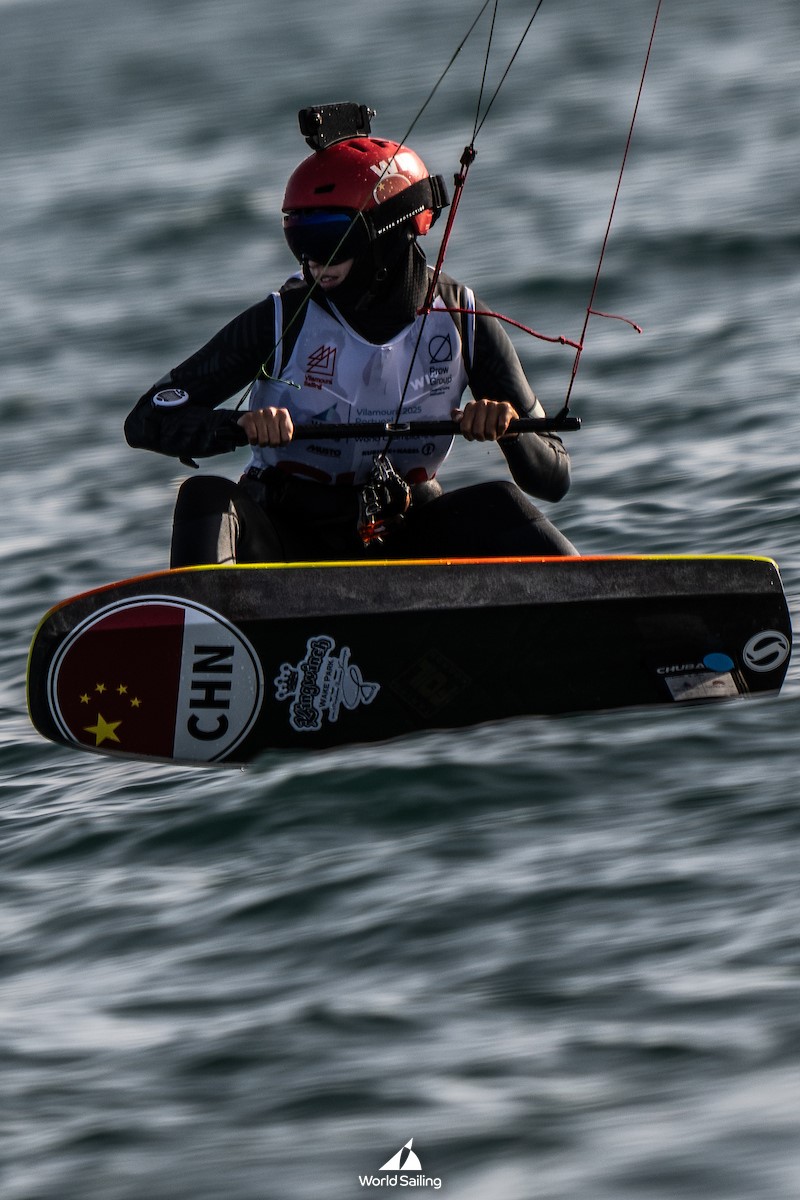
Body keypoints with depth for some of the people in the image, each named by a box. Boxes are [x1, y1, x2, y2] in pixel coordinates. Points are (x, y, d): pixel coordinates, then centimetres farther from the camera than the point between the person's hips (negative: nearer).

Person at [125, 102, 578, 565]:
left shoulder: (464, 325, -8)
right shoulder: (282, 321, -12)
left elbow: (553, 478, -7)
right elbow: (147, 421, -14)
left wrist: (509, 428, -29)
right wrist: (241, 426, -33)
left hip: (402, 541, 1)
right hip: (288, 536, -1)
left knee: (498, 504, -24)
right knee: (206, 496, -29)